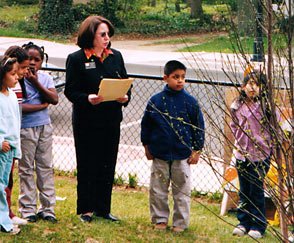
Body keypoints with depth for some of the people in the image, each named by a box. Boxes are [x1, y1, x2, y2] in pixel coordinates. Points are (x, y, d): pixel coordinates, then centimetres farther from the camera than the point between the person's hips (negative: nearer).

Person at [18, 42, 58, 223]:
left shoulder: (45, 78, 7)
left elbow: (54, 99, -6)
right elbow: (17, 106, -18)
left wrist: (36, 83, -12)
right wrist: (42, 105, -10)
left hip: (44, 127, 4)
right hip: (25, 128, -4)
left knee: (46, 167, 7)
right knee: (26, 169, 2)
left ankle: (47, 208, 14)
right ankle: (28, 209, 11)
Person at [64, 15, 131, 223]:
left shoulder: (116, 56, 9)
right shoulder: (77, 59, -6)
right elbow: (71, 91, -8)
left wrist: (125, 97, -8)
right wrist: (88, 98, -25)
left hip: (112, 121, 5)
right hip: (87, 122, -4)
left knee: (108, 166, 9)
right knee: (87, 166, 2)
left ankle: (103, 208, 20)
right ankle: (86, 209, 14)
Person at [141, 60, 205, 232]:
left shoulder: (190, 102, -3)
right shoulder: (156, 101, -1)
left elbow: (199, 127, 4)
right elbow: (146, 124, 9)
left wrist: (197, 150, 2)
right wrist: (147, 146, 10)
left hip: (182, 155, -1)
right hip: (160, 154, 1)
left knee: (182, 190, 4)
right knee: (158, 189, 8)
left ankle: (180, 223, 15)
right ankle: (160, 219, 22)